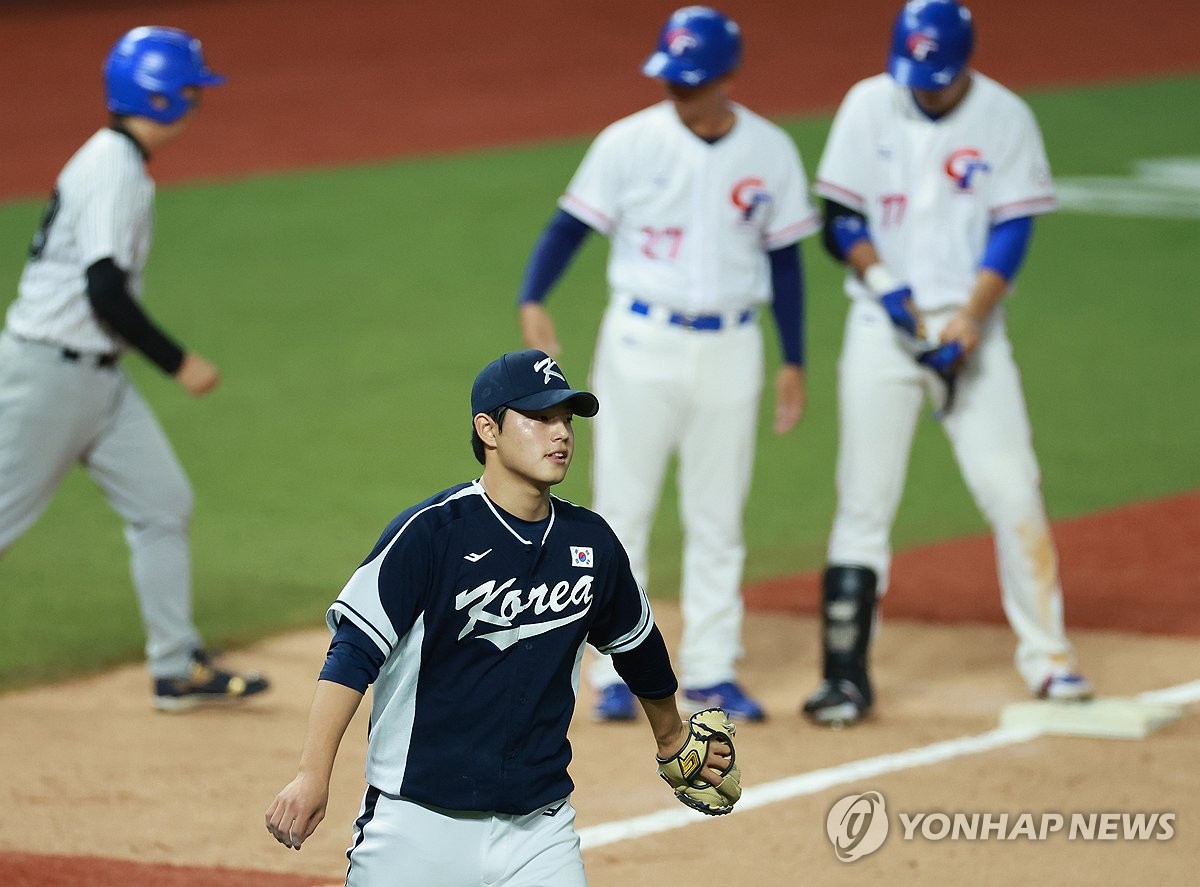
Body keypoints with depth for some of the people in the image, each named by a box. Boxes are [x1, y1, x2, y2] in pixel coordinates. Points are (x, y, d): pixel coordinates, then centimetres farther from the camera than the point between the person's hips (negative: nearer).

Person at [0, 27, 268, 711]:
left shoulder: (116, 162, 12)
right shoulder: (114, 168, -19)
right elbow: (107, 292, -25)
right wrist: (179, 364, -18)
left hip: (98, 374, 10)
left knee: (163, 501, 7)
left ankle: (179, 668, 10)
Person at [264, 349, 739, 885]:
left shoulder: (591, 543, 7)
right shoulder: (430, 530, -10)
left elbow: (637, 643, 26)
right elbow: (354, 653, -16)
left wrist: (671, 738, 41)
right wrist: (313, 775, -27)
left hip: (540, 830, 4)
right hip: (420, 823, -4)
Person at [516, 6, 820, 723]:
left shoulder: (771, 152, 0)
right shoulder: (631, 143, -7)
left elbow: (784, 257, 7)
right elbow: (572, 225, -8)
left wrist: (794, 362, 7)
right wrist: (533, 301, -24)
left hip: (731, 347, 2)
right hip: (642, 342, -2)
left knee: (718, 516, 8)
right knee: (624, 508, 0)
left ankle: (712, 670, 16)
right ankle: (618, 673, 6)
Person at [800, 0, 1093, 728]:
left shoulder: (1005, 118, -1)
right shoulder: (869, 106, 0)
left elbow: (1012, 233, -4)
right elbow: (842, 220, 1)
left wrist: (970, 318, -17)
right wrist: (885, 286, -15)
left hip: (971, 331, 0)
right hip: (883, 329, 0)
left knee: (1014, 490, -5)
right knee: (865, 502, -2)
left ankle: (1047, 656, 5)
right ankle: (846, 674, 1)